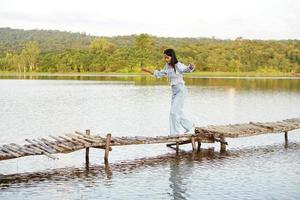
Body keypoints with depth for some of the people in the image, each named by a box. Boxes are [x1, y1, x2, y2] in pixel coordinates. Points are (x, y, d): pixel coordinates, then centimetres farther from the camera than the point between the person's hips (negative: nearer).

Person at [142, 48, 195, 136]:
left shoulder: (178, 65, -14)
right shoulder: (167, 66, 8)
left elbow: (187, 69, -30)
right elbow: (159, 74, 22)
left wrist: (191, 66, -53)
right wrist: (147, 70, 20)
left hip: (181, 90, -8)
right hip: (174, 91, 8)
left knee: (174, 112, -8)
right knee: (178, 112, 13)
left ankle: (175, 133, 1)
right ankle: (189, 126, 30)